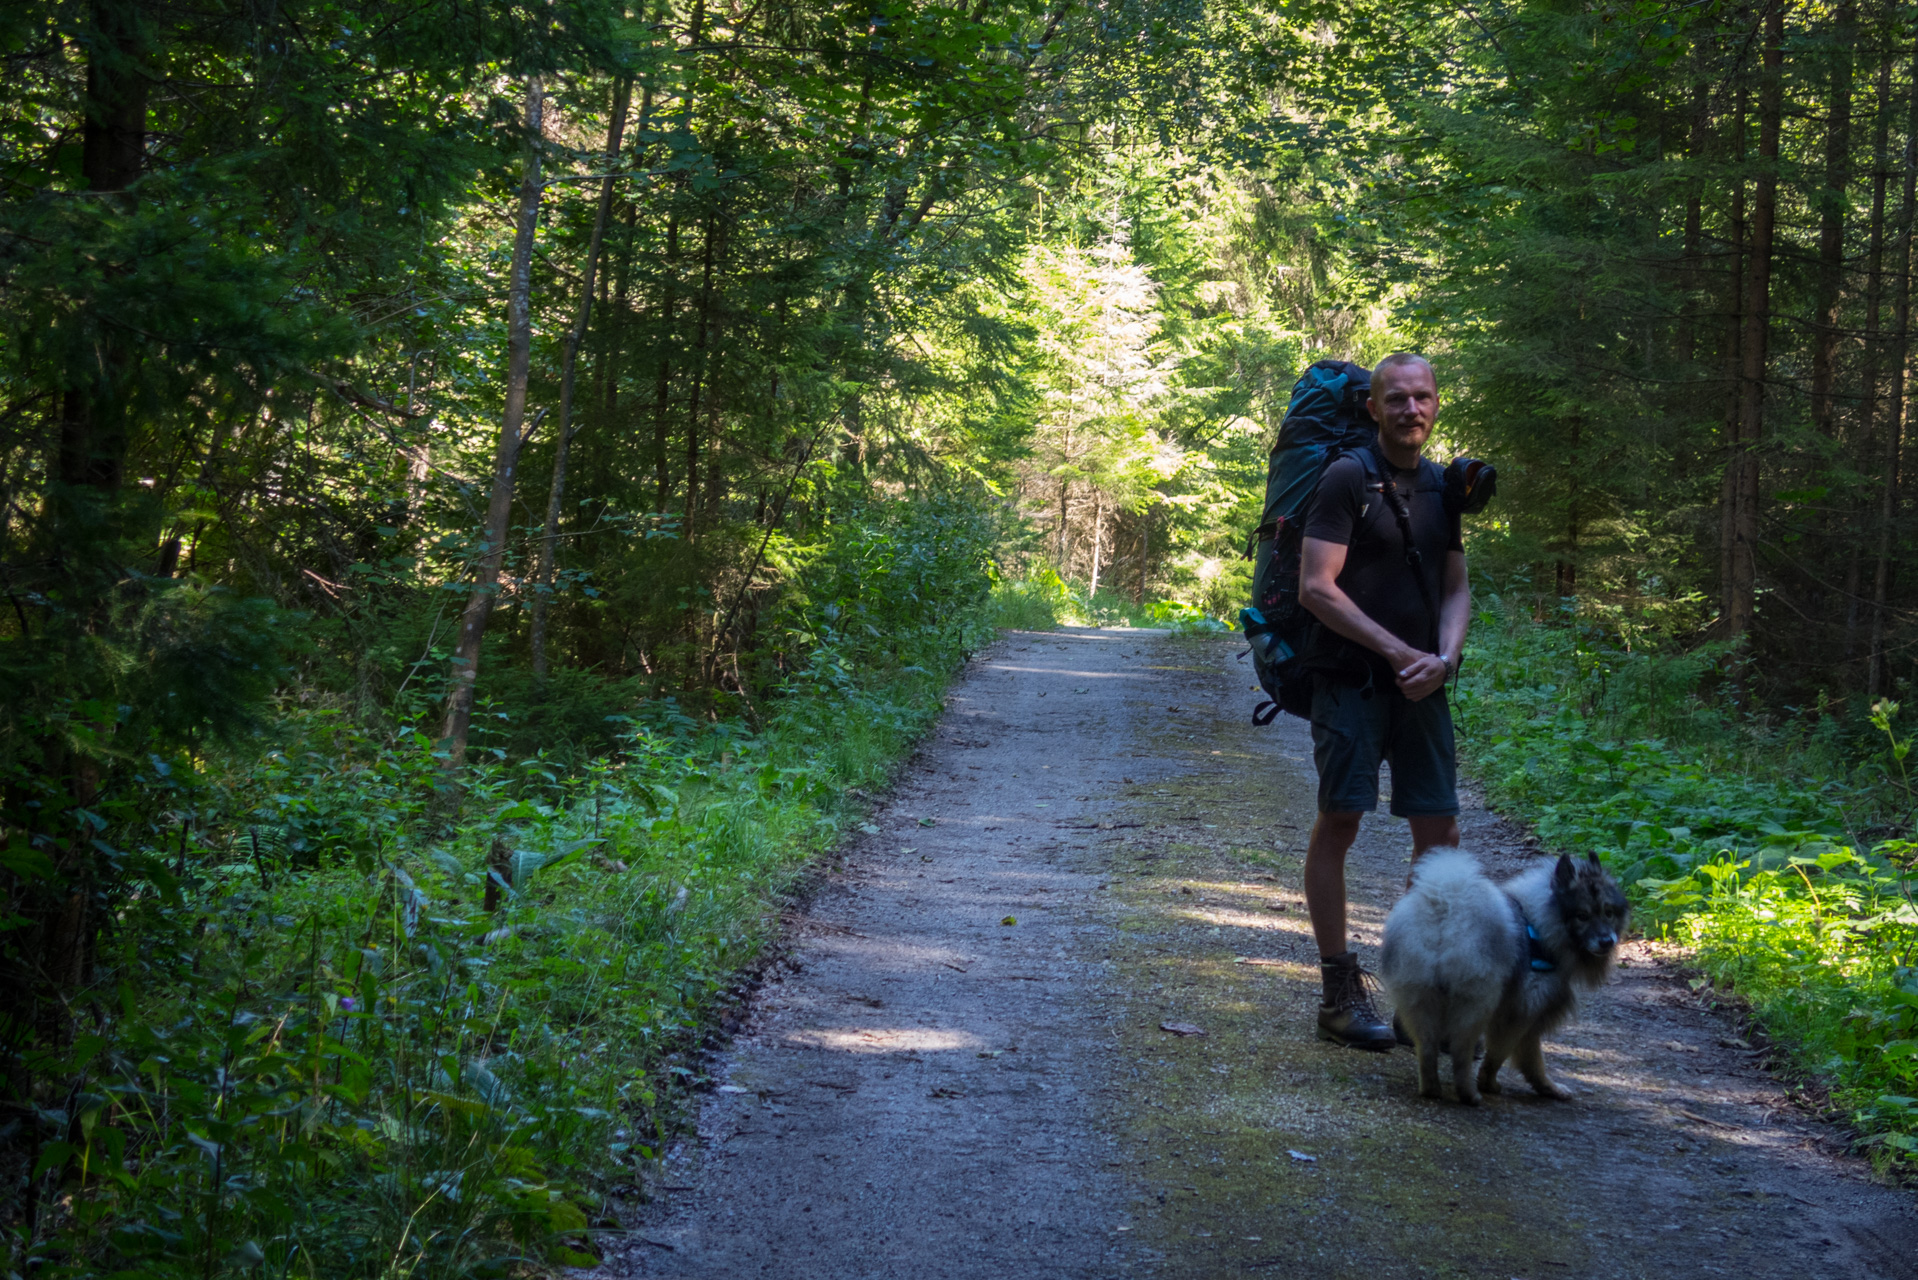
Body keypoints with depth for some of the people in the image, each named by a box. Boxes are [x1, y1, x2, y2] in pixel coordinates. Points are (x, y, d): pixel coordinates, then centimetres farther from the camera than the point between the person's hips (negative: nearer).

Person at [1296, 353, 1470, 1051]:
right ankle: (1340, 993, 1)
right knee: (1338, 822, -7)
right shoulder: (1347, 478, -7)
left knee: (1439, 833, 3)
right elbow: (1317, 588, -13)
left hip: (1420, 686, 6)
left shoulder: (1442, 487, 14)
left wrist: (1444, 658, -4)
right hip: (1352, 680, -6)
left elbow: (1456, 588, 16)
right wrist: (1398, 651, -13)